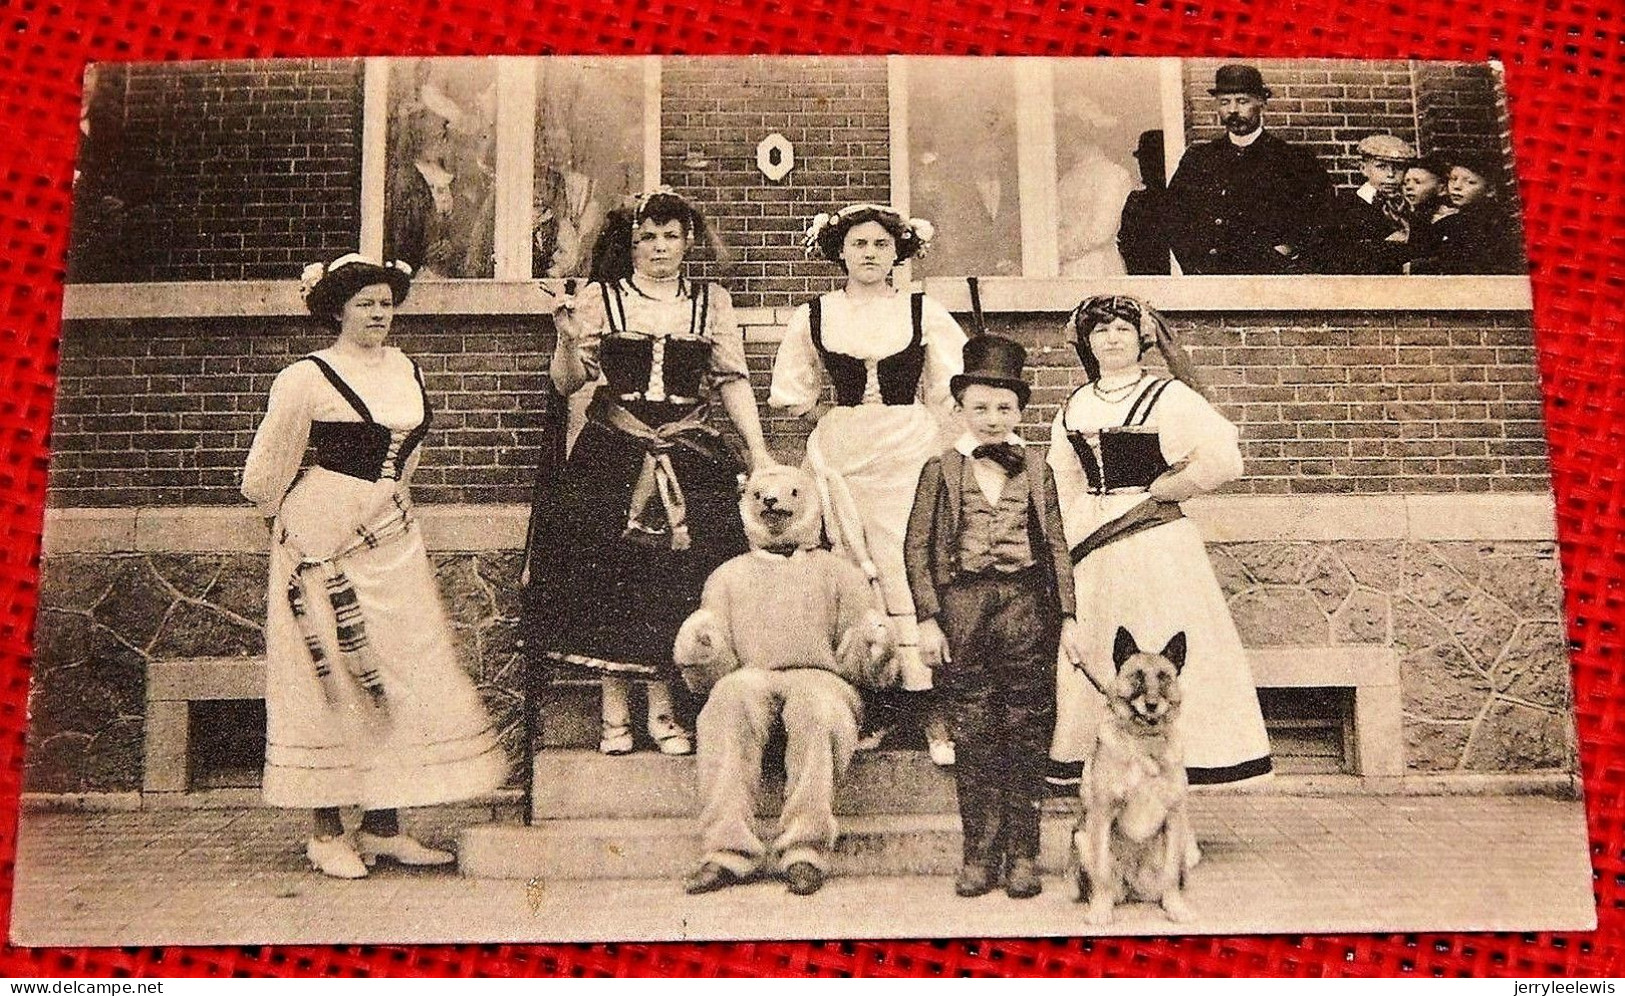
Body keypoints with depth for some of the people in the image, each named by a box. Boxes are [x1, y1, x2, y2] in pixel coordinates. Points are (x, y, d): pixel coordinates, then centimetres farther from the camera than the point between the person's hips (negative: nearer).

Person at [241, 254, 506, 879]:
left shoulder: (405, 369, 9)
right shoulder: (307, 378, -9)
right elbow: (266, 473, -1)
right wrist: (296, 520, 12)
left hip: (391, 537, 6)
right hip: (324, 540, -6)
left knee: (402, 675, 4)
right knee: (332, 675, -2)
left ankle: (383, 828, 13)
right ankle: (327, 834, 8)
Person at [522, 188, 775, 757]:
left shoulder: (712, 303, 10)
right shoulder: (600, 298, 5)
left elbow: (732, 381, 9)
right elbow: (567, 384, 3)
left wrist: (759, 451, 2)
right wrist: (569, 341, -16)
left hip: (690, 458, 1)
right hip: (611, 455, -1)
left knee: (678, 577, 0)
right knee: (610, 575, -3)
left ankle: (663, 709, 11)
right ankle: (614, 712, 8)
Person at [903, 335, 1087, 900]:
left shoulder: (1036, 470, 9)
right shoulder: (941, 471, 5)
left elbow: (1057, 547, 9)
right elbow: (917, 550, 3)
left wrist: (1068, 618, 3)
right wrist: (927, 619, -5)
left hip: (1028, 610, 1)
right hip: (962, 610, -1)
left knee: (1026, 736, 3)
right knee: (973, 737, 2)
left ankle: (1023, 855, 12)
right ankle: (980, 854, 10)